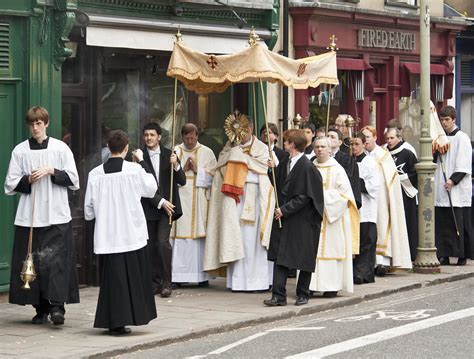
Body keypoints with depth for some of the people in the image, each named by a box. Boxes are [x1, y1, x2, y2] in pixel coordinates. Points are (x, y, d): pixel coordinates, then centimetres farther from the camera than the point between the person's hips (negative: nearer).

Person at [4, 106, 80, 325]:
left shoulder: (60, 148, 4)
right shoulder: (20, 151, 6)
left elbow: (74, 181, 4)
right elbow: (10, 185, 8)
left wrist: (51, 171, -9)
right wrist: (28, 180, -10)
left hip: (56, 215, -1)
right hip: (29, 216, 2)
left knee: (56, 260, -10)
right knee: (34, 261, 2)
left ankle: (57, 306, -13)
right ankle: (41, 308, 10)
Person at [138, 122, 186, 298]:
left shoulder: (169, 154, 2)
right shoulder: (139, 157, -3)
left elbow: (182, 181, 1)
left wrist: (175, 166, -17)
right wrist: (160, 202, -13)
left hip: (167, 206, -1)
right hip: (149, 207, 1)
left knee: (163, 241, -13)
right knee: (151, 246, 4)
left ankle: (166, 283, -7)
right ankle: (155, 283, 14)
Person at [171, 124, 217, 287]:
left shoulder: (207, 153, 9)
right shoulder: (175, 152, 11)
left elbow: (212, 176, 3)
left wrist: (197, 170, -8)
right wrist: (183, 169, -8)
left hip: (200, 201, 0)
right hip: (180, 199, 0)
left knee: (200, 236, -3)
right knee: (180, 236, -5)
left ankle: (202, 276, 1)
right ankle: (178, 276, -4)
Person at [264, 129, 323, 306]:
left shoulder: (307, 167, -16)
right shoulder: (286, 163, 9)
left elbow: (304, 197, -18)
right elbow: (280, 185, 17)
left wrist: (285, 210, -18)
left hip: (302, 222, -8)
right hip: (284, 218, 8)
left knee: (304, 259, 5)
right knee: (280, 257, 1)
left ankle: (303, 294, 17)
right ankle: (278, 295, 0)